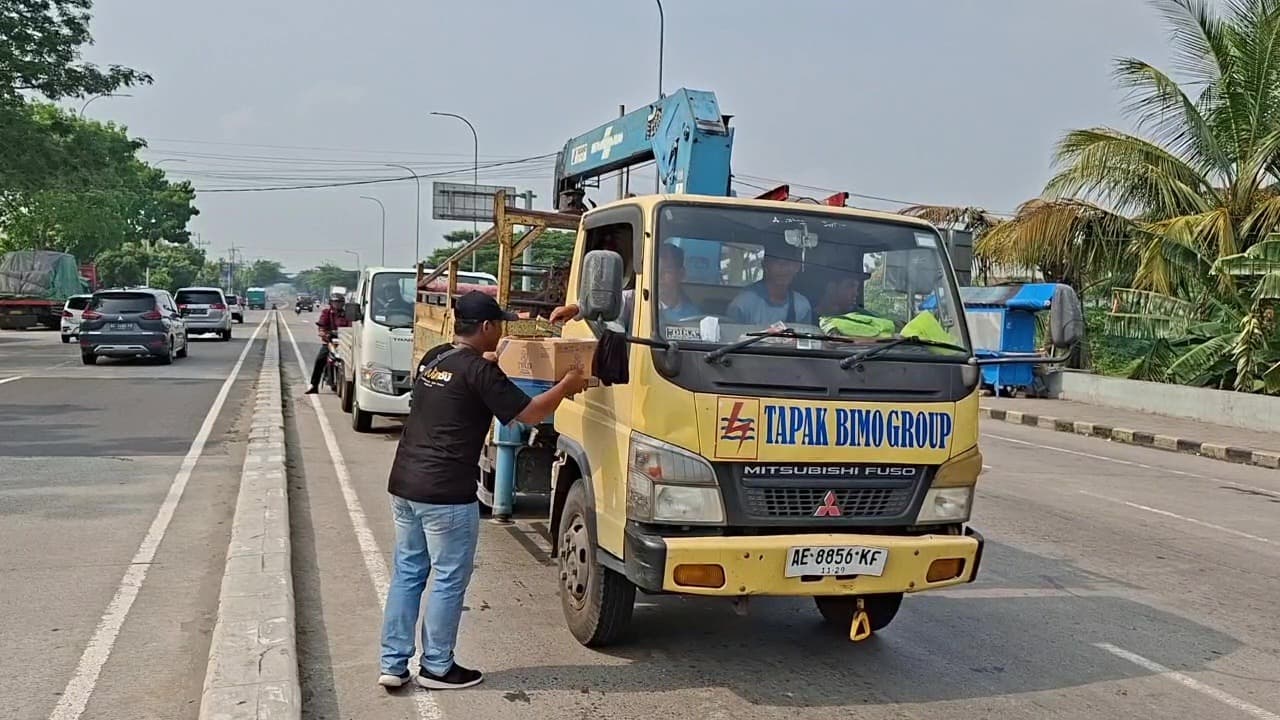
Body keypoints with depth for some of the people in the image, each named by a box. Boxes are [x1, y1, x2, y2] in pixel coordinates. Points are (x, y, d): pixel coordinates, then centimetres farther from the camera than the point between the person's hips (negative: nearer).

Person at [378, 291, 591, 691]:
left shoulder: (432, 358, 11)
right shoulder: (479, 371, -13)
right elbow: (530, 413, -10)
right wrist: (568, 384, 4)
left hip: (403, 485, 8)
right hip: (446, 494, -8)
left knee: (406, 574, 15)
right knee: (449, 580, 6)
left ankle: (393, 664, 20)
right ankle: (437, 668, 17)